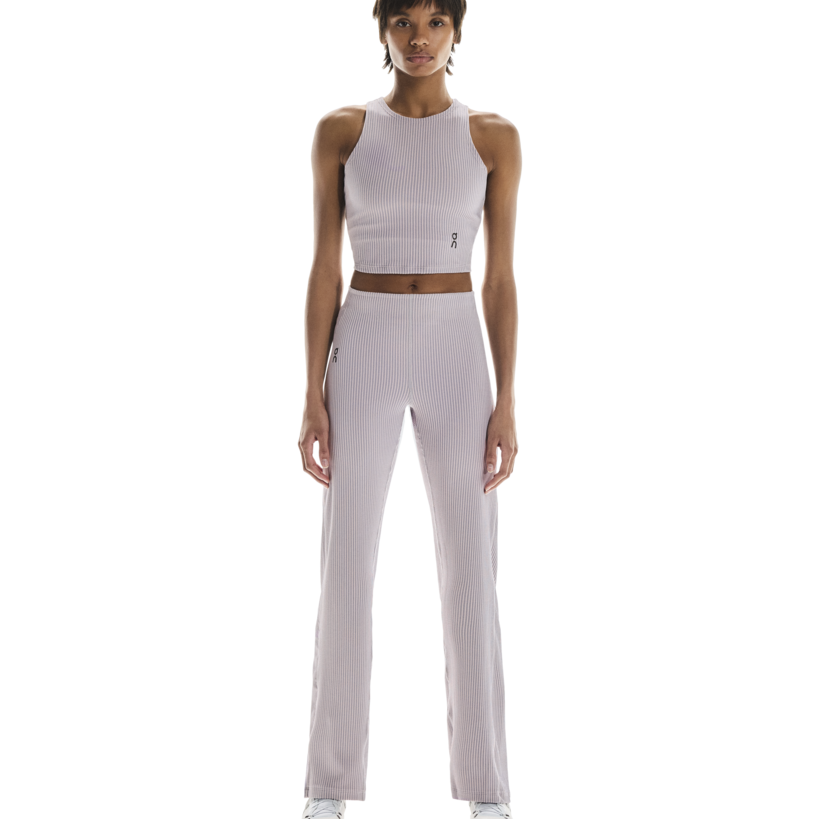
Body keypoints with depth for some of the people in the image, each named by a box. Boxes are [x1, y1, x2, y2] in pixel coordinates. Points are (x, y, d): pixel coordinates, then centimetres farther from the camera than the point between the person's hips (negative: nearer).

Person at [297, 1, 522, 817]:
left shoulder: (494, 135, 6)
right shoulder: (339, 130, 5)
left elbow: (501, 275, 4)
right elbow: (324, 268, 2)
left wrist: (507, 405, -3)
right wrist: (312, 399, -4)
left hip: (457, 359, 1)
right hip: (365, 355, 0)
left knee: (473, 580, 0)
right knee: (346, 574, -1)